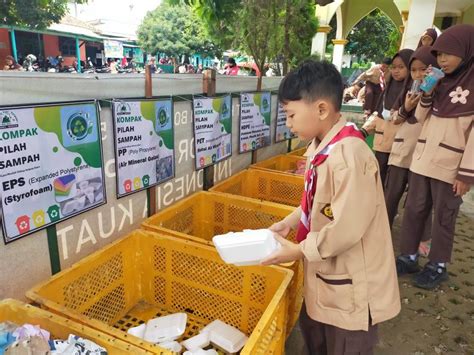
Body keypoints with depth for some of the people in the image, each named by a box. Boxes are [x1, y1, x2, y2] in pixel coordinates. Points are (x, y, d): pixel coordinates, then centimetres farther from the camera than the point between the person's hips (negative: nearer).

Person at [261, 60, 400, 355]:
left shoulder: (348, 156, -30)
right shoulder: (323, 147, 0)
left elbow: (347, 228, -29)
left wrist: (300, 251, -18)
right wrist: (288, 223, 1)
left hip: (352, 284, -9)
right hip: (327, 276, 9)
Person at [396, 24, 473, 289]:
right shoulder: (441, 81, 11)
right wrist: (427, 94, -3)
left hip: (451, 166, -6)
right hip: (423, 158, 6)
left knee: (444, 217, 6)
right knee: (414, 210, 10)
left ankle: (438, 266, 22)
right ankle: (408, 257, 24)